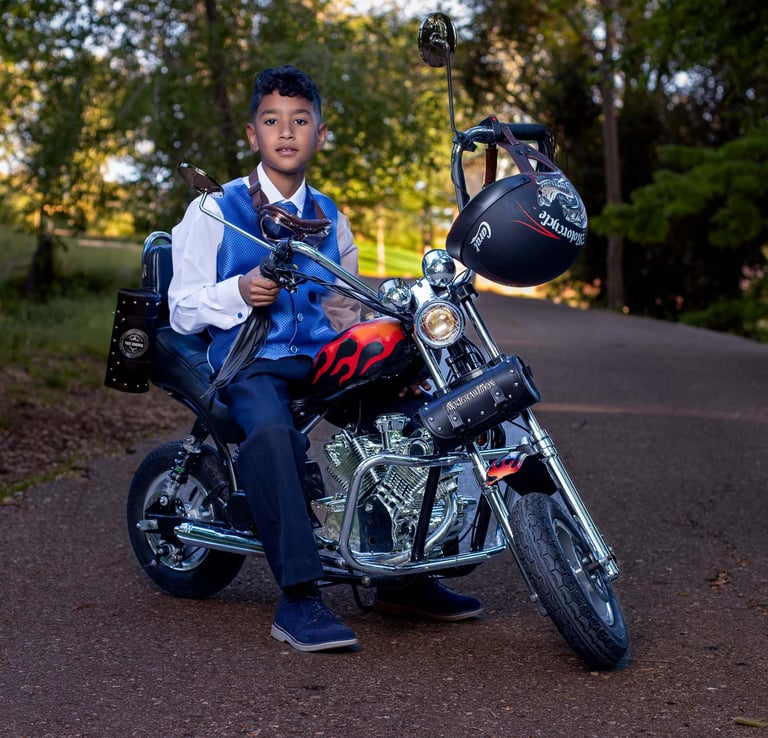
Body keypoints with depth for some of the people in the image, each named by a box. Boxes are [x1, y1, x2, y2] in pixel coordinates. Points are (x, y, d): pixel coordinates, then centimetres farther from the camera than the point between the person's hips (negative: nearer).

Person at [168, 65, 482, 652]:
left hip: (325, 361, 5)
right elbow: (181, 310, 0)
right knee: (270, 430, -38)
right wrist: (240, 292, -19)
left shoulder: (329, 218, 20)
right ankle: (300, 599, -35)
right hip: (251, 363, -5)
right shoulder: (213, 212, 4)